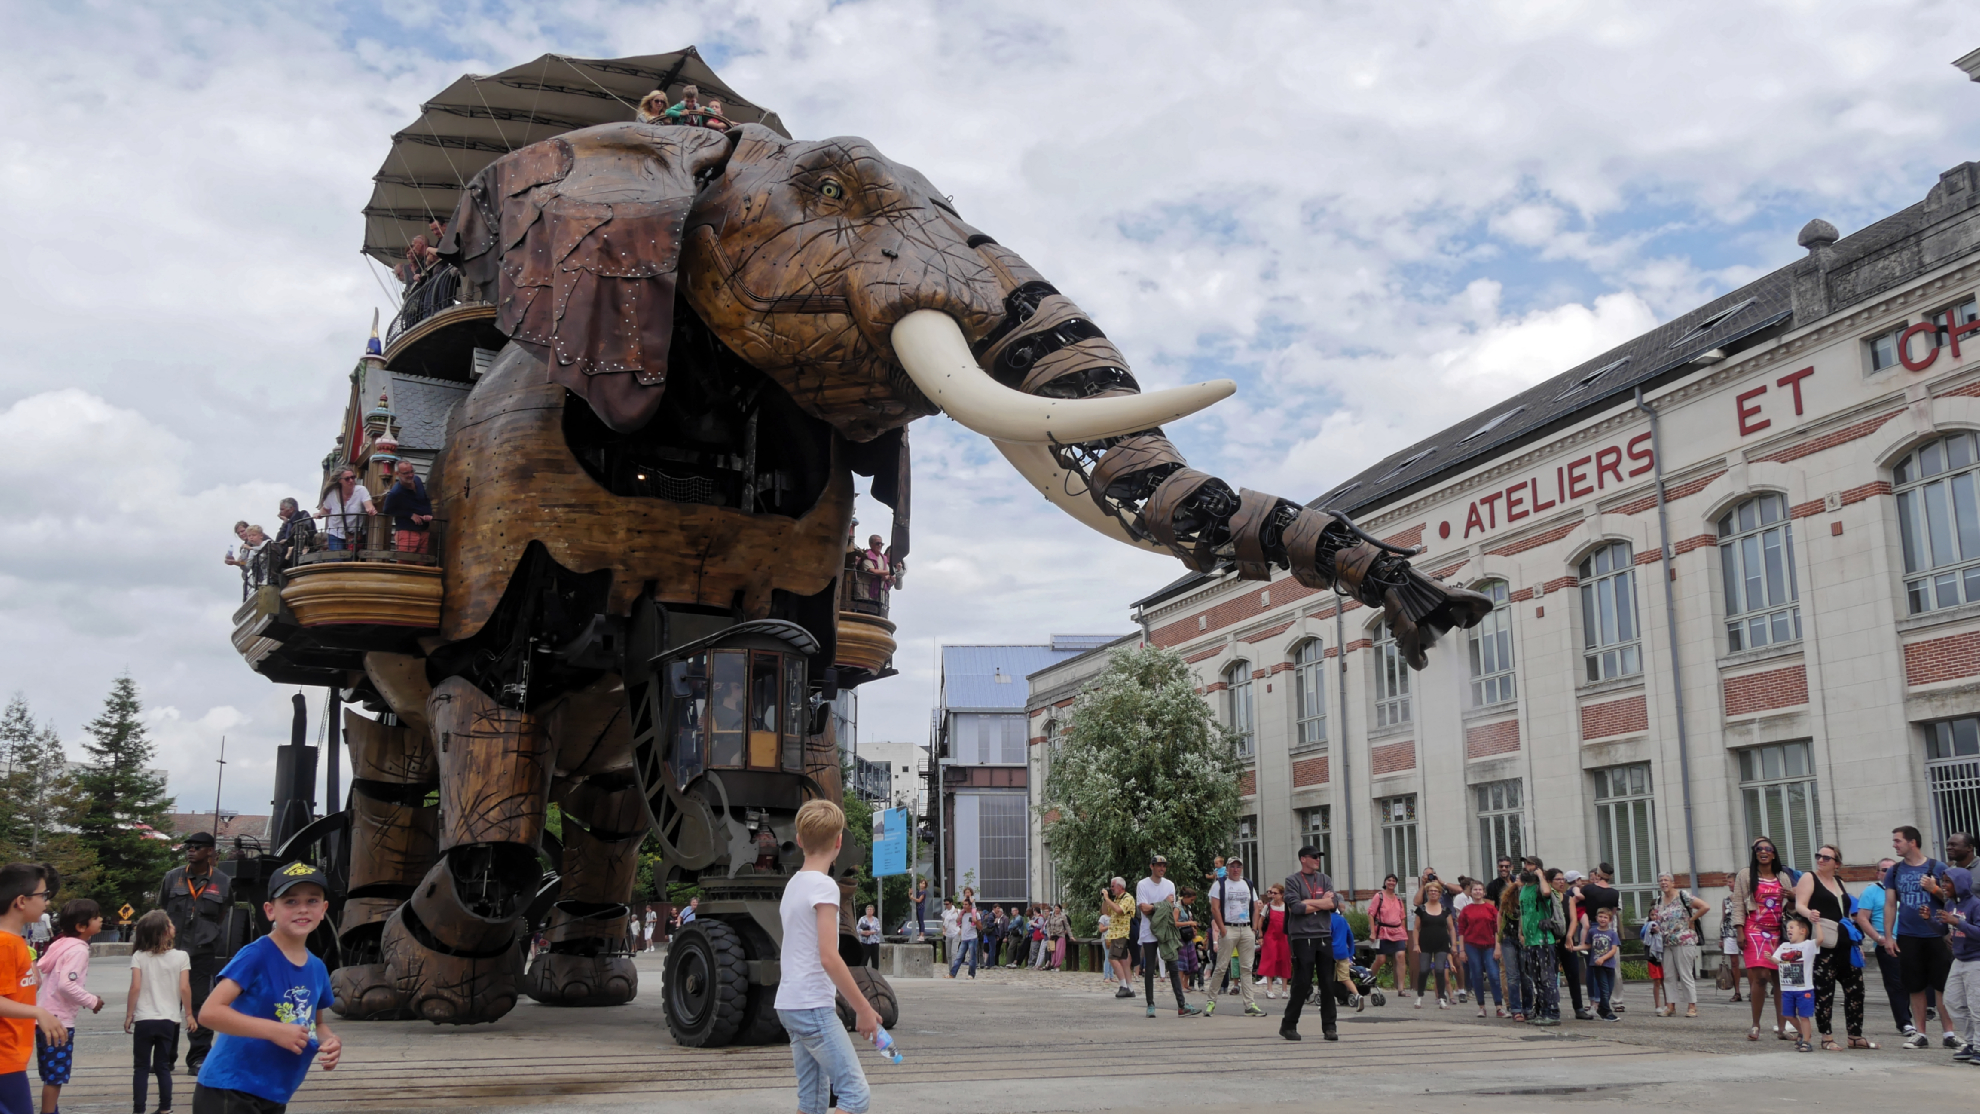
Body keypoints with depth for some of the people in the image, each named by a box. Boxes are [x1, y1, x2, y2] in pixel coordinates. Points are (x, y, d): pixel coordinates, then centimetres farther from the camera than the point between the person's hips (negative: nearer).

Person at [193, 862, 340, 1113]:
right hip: (229, 1094, -8)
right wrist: (274, 1031, -27)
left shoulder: (318, 969, 5)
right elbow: (209, 1012, -24)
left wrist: (328, 1042, -4)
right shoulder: (256, 956, -16)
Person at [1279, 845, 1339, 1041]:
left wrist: (1307, 902, -8)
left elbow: (1333, 904, -1)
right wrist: (1322, 903, -4)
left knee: (1328, 984, 3)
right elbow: (1295, 907, -13)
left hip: (1324, 936, 4)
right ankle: (1288, 1025, 8)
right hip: (1302, 937, -4)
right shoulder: (1292, 881, 2)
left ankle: (1329, 1027, 11)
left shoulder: (1325, 880, 14)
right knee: (1302, 983, -4)